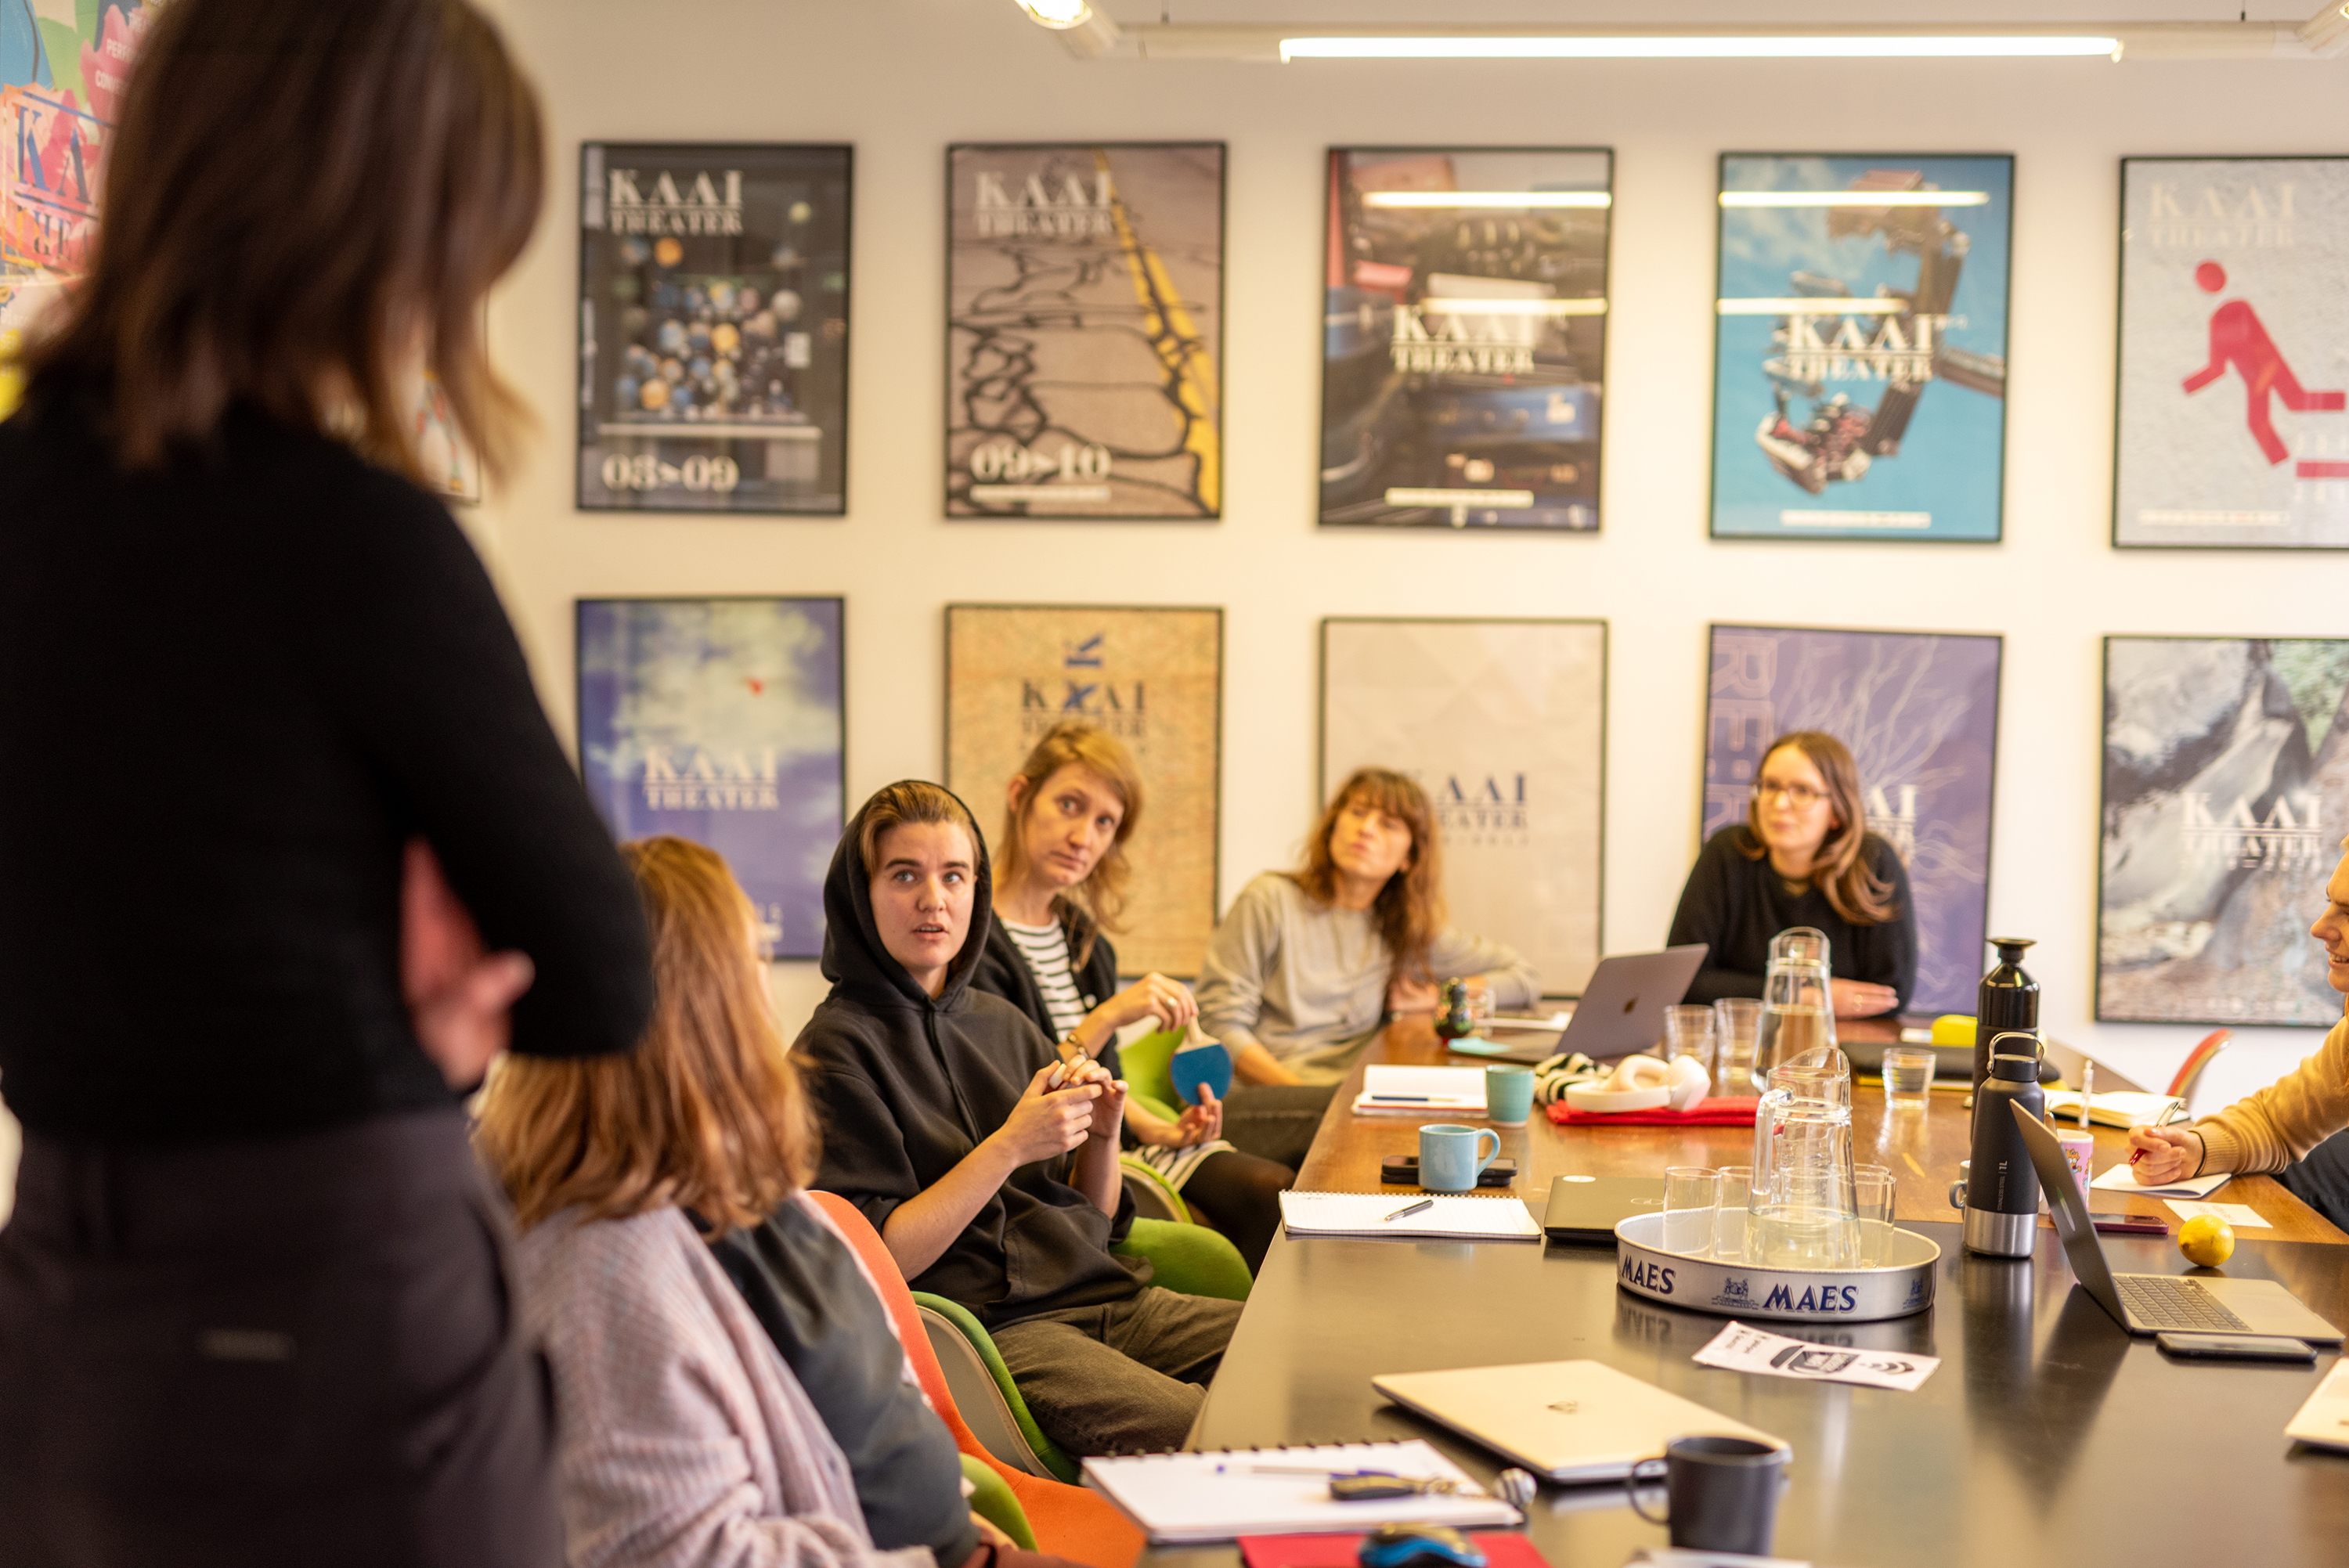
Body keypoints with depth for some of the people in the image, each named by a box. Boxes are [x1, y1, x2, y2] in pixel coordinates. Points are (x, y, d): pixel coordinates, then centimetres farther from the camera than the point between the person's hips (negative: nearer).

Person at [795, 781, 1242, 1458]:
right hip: (994, 1325, -7)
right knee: (1196, 1430, -31)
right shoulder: (836, 1050, -2)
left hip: (1108, 1296, 7)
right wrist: (1009, 1147, -14)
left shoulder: (1003, 1024, 18)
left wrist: (1103, 1135, 1)